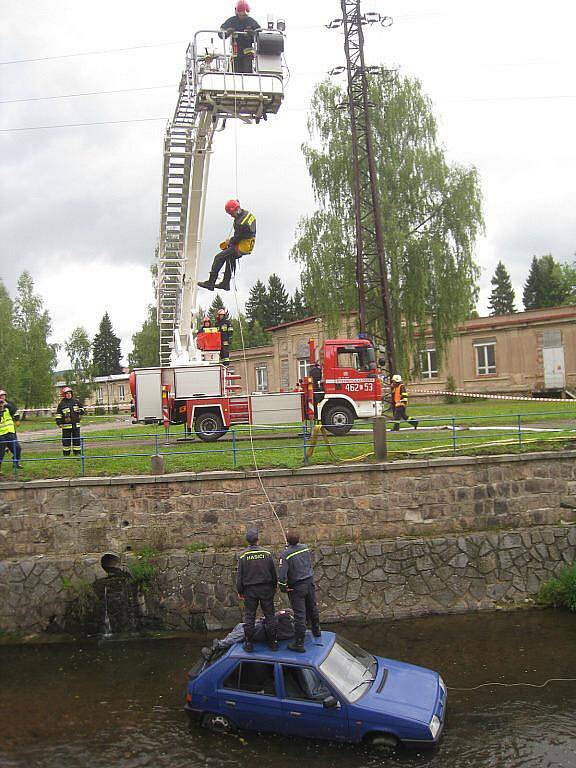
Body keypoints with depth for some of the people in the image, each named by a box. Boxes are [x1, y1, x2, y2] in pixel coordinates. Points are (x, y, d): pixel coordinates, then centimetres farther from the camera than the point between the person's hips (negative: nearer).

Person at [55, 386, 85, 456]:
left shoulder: (76, 401, 9)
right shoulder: (61, 404, 0)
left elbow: (82, 409, 20)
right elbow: (58, 414, 1)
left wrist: (80, 411, -3)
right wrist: (59, 423, -8)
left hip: (76, 425, 3)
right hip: (66, 425, -3)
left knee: (77, 439, 6)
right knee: (66, 440, 2)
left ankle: (77, 453, 14)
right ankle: (66, 454, 10)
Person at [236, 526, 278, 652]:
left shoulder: (243, 555, -9)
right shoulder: (266, 554, -5)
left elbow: (239, 575, -5)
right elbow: (274, 573, 2)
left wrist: (240, 591, 6)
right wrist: (274, 587, 15)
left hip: (249, 590, -1)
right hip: (266, 589, 1)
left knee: (249, 616, 7)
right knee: (270, 615, 9)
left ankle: (248, 643, 11)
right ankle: (273, 642, 14)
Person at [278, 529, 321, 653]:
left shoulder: (285, 554, -20)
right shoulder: (305, 548, -2)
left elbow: (282, 573, -23)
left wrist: (283, 587, -10)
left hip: (297, 587, -6)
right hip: (310, 582, 6)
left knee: (299, 614, -3)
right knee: (312, 608, 24)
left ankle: (299, 643, 3)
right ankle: (316, 631, 45)